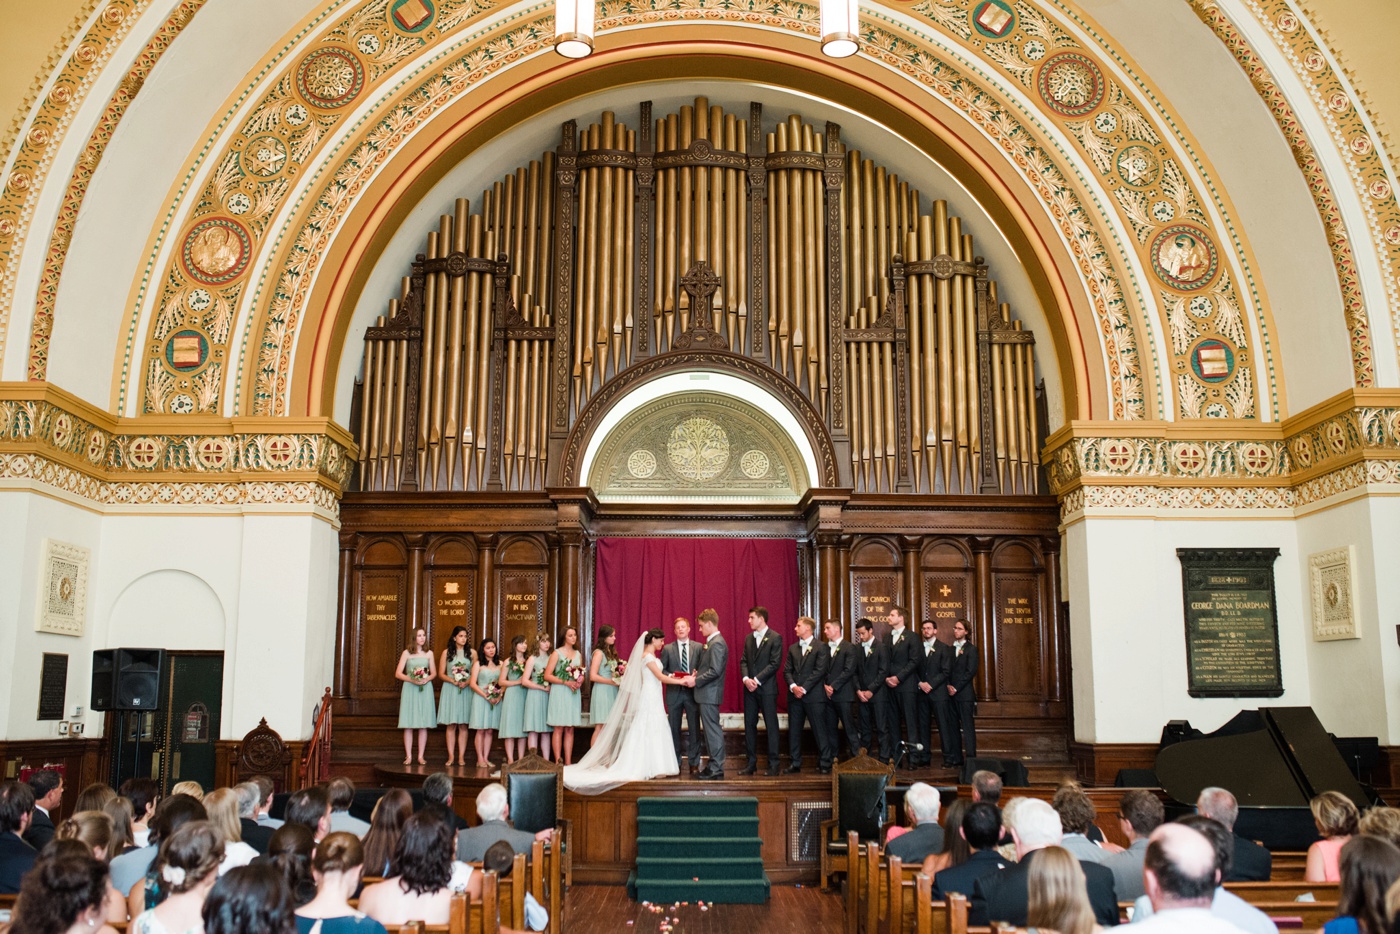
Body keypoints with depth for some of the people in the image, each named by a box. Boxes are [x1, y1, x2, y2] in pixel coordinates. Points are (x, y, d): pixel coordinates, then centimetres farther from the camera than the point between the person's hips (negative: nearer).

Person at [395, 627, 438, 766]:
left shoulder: (429, 653, 11)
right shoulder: (407, 653, 4)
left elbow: (434, 673, 12)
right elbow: (398, 673, 1)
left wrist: (426, 679, -9)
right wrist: (412, 679, -14)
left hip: (425, 689, 2)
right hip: (409, 689, -2)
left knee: (424, 724, -1)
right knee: (408, 725, -4)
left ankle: (421, 756, 3)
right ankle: (408, 756, 1)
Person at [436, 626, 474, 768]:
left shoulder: (472, 653, 6)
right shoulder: (446, 652, 5)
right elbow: (441, 673, 3)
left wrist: (466, 682, -13)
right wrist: (453, 681, -12)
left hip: (466, 691, 0)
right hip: (450, 690, 0)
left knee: (463, 725, 0)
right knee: (451, 725, -1)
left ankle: (461, 757, 1)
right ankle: (451, 757, 2)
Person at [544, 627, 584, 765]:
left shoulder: (578, 654, 15)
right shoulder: (557, 653, -1)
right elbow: (547, 675, -8)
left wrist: (580, 681, -2)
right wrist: (566, 682, -16)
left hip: (574, 693, 5)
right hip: (559, 693, -5)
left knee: (570, 729, 5)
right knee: (559, 728, -4)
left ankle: (568, 762, 7)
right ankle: (558, 761, -2)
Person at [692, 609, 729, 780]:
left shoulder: (717, 643, -17)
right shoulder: (711, 642, 15)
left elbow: (715, 670, -23)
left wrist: (696, 680, -17)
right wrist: (697, 673, 6)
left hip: (710, 694, -10)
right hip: (706, 694, 10)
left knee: (713, 730, -6)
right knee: (710, 729, 14)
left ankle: (716, 769, -1)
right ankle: (714, 765, 20)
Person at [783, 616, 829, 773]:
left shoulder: (821, 647, -3)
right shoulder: (792, 648, 15)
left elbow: (819, 671, -11)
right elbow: (787, 670, 10)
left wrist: (804, 688, -13)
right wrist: (793, 686, -8)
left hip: (814, 695, -5)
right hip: (795, 695, 6)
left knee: (819, 730, -2)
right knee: (794, 730, 7)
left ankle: (825, 762, 6)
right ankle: (794, 763, 14)